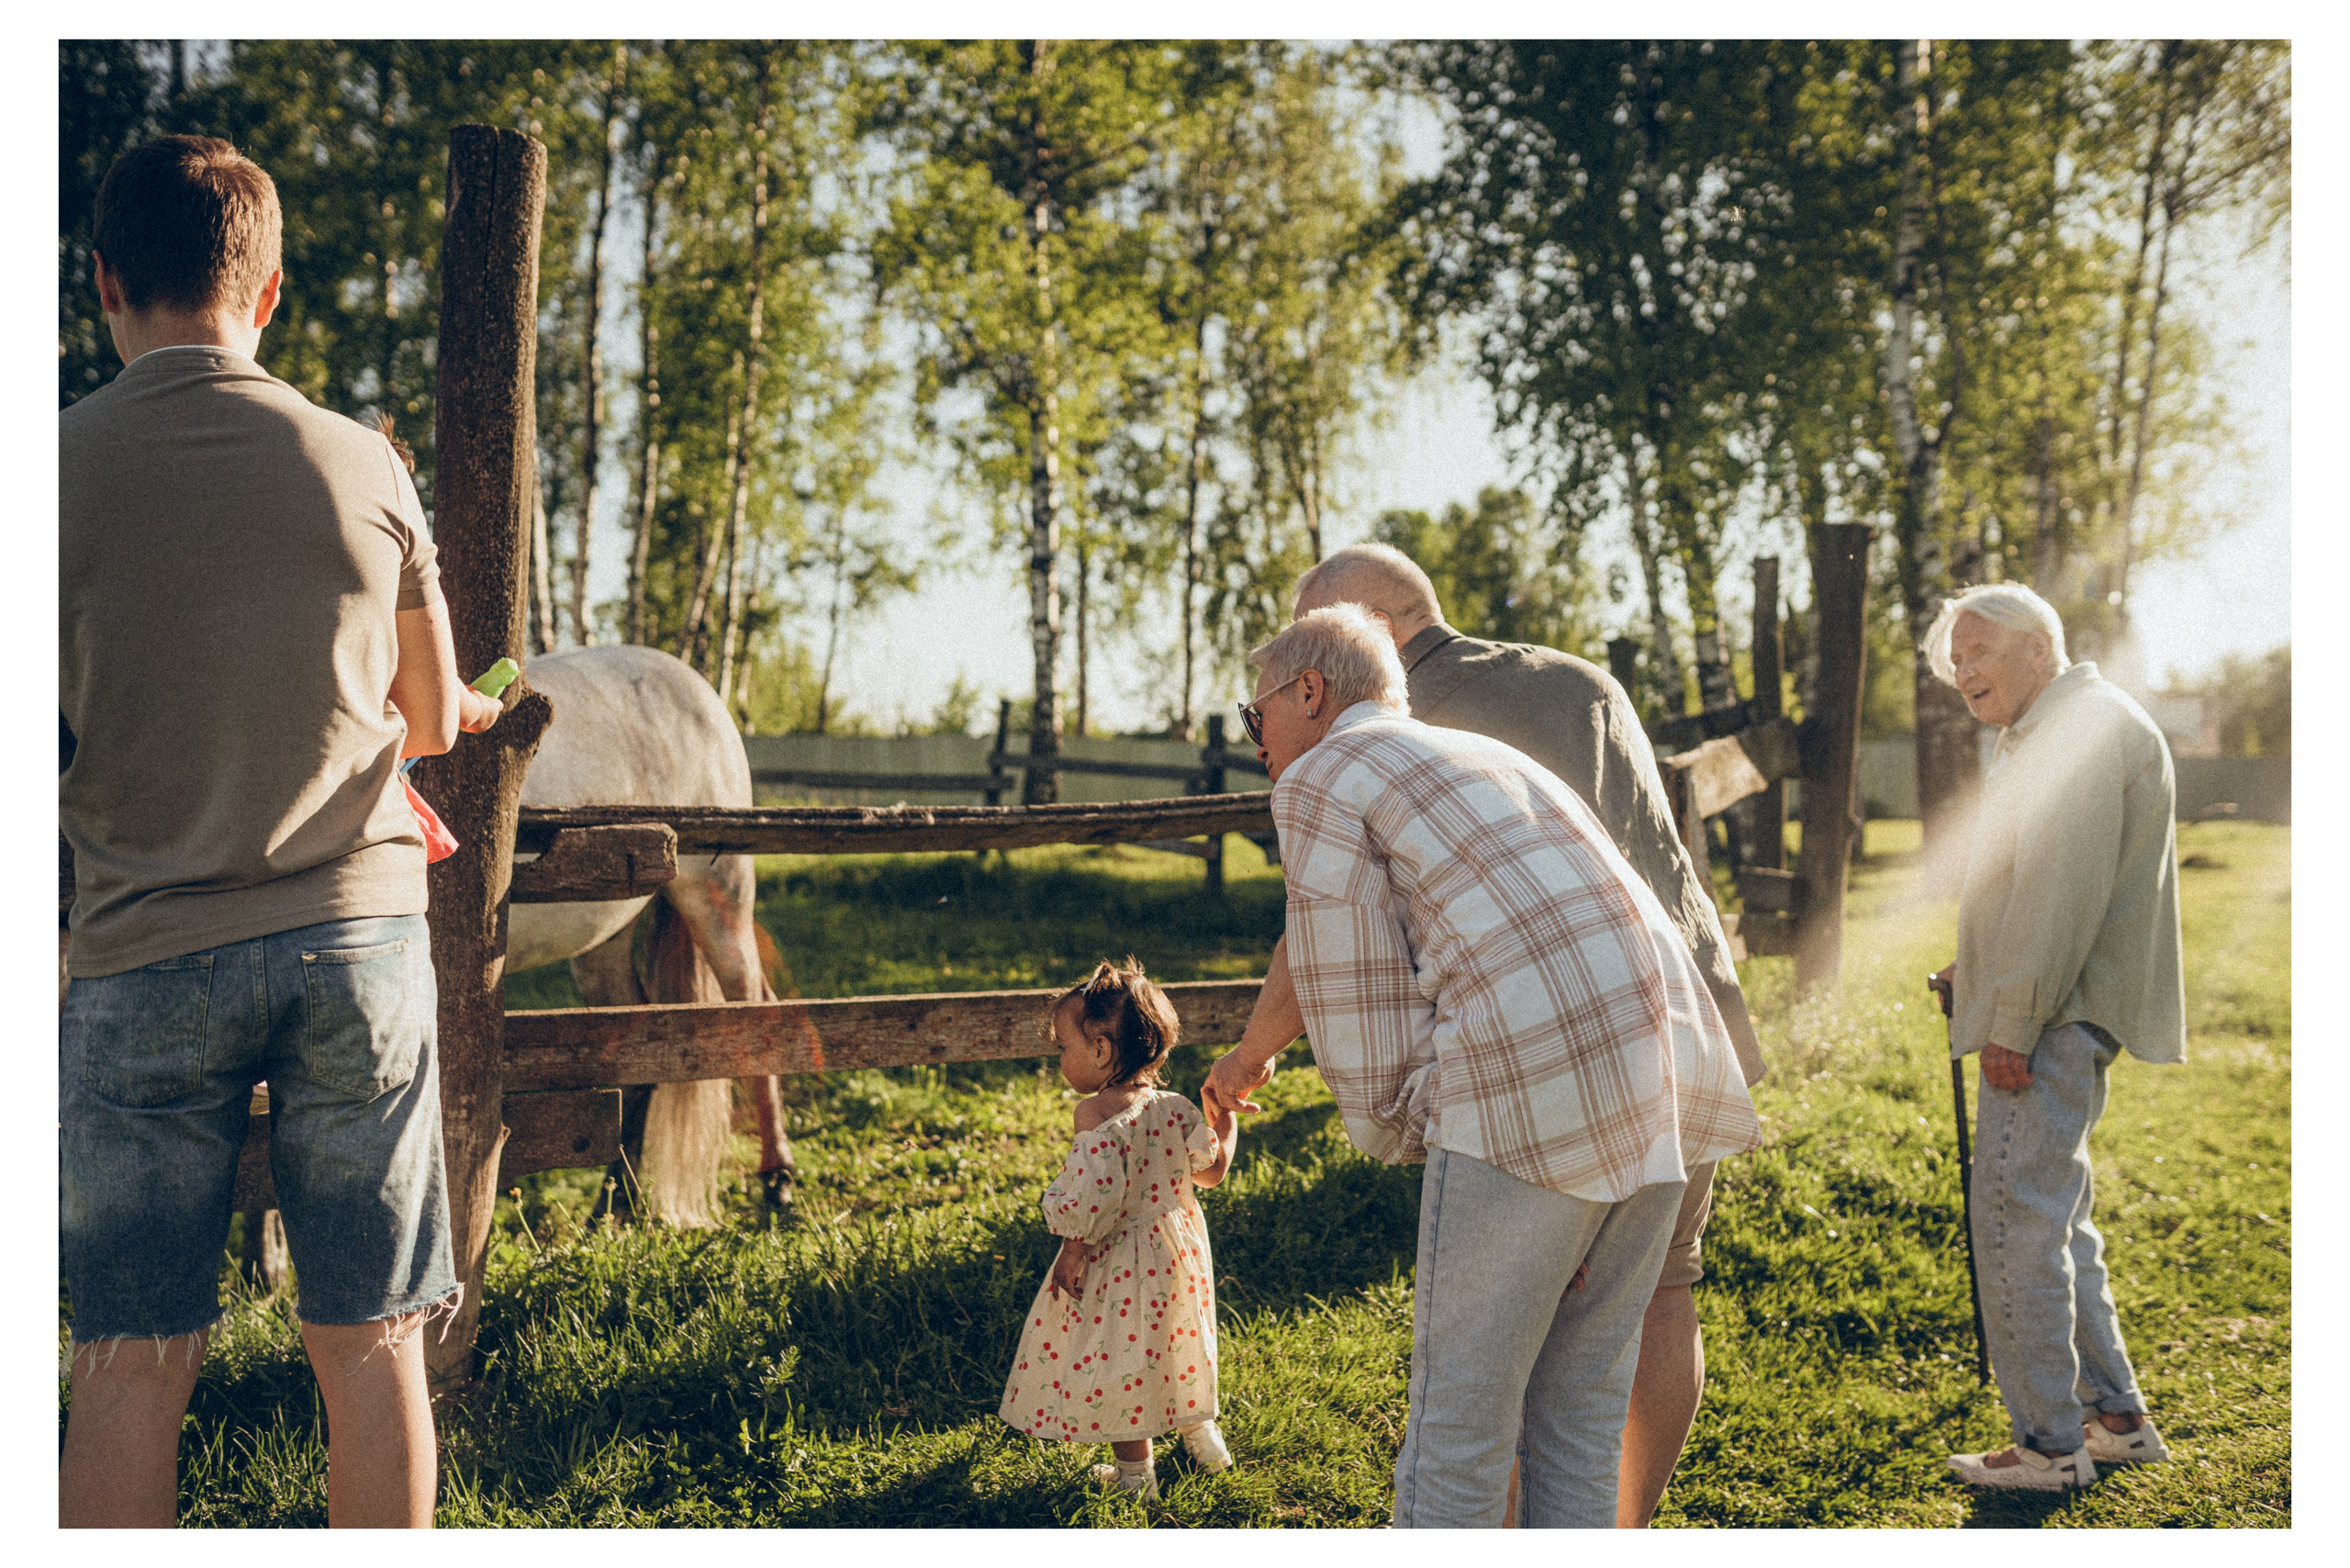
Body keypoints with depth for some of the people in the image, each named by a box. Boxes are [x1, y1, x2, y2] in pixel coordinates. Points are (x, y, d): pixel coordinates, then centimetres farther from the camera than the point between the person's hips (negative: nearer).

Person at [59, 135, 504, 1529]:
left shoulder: (57, 463, -4)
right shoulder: (365, 466, 0)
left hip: (144, 956, -1)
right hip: (357, 935, 1)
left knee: (131, 1362, 8)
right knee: (370, 1344, 8)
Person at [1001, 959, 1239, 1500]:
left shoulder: (1098, 1113, -21)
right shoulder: (1175, 1107, -2)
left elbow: (1096, 1193, -27)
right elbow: (1212, 1170, 5)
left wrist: (1074, 1248, -17)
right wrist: (1226, 1116, 19)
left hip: (1120, 1261, -7)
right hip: (1178, 1254, 7)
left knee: (1118, 1358, 8)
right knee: (1176, 1346, 26)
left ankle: (1135, 1474, 18)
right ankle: (1201, 1435, 40)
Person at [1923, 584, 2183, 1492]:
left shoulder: (2090, 725, -12)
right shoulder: (2050, 735, 21)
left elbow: (2065, 891, -20)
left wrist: (2013, 1021, -20)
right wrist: (1979, 978, 13)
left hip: (2052, 1023, -11)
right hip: (2052, 1020, 11)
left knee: (2019, 1227, -7)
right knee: (2056, 1222, 17)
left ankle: (2048, 1445, 1)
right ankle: (2118, 1418, 25)